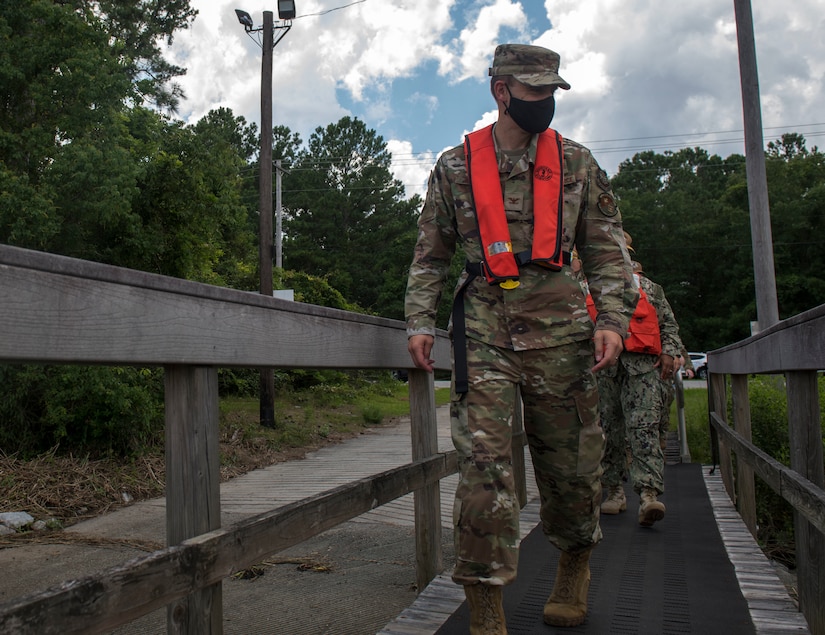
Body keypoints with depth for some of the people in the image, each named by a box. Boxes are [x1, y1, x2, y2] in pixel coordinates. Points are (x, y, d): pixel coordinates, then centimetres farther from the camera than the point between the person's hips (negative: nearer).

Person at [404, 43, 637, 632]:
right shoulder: (455, 167, 8)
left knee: (569, 457, 9)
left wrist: (612, 318, -3)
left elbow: (607, 249, 9)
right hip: (484, 326, -1)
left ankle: (575, 563, 36)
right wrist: (420, 322, 3)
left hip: (559, 324, 1)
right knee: (483, 457, -9)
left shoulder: (577, 163, 10)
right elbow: (431, 253, 12)